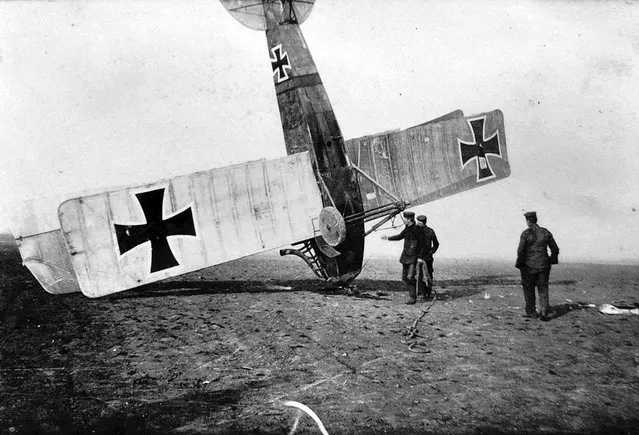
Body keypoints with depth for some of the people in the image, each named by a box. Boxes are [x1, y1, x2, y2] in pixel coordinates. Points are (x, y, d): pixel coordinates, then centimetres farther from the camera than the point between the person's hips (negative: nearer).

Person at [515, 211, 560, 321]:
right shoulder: (545, 232, 2)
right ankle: (544, 311, -4)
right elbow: (555, 249, 7)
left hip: (529, 266, -3)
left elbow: (521, 250, -15)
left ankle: (531, 312, 19)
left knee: (529, 289, 11)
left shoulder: (526, 233, -11)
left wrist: (520, 264, -2)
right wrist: (552, 260, 21)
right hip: (543, 265, 3)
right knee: (543, 289, 10)